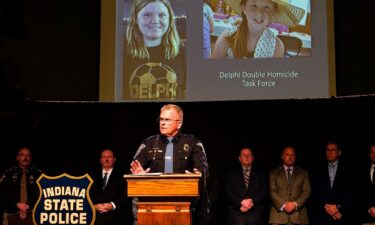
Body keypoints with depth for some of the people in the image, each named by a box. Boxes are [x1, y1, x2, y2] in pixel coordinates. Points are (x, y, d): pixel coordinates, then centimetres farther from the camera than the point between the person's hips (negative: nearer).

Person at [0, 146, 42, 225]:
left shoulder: (38, 174, 7)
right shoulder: (8, 174, 9)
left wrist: (29, 205, -10)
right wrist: (17, 204, -9)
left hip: (32, 213, -1)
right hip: (12, 213, 1)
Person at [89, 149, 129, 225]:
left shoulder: (121, 176, 10)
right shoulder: (93, 176, 18)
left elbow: (124, 195, 0)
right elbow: (88, 195, 11)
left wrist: (112, 205, -13)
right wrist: (94, 206, -7)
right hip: (95, 217, 2)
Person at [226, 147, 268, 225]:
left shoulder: (260, 173, 14)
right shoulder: (232, 173, 13)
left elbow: (264, 192, 5)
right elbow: (228, 192, 4)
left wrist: (252, 201, -11)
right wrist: (241, 203, -11)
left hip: (256, 213, 0)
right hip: (236, 213, 0)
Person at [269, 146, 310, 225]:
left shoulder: (303, 173, 18)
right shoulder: (274, 173, 15)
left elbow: (307, 191, 8)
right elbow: (272, 192, 4)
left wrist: (296, 204, -9)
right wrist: (283, 205, -12)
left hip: (298, 216, 1)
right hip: (279, 214, -1)